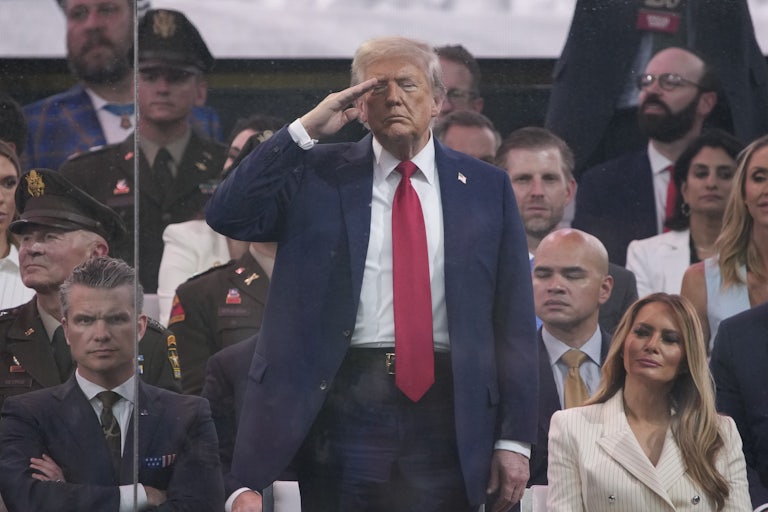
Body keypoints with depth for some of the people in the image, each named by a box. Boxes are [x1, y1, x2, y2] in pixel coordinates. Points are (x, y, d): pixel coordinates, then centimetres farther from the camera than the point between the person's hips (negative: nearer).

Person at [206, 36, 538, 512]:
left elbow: (515, 320, 7)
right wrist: (306, 129, -8)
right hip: (345, 406, -1)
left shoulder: (486, 187, 10)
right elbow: (229, 216, -5)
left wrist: (515, 438, 2)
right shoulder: (319, 174, 9)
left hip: (446, 416, 1)